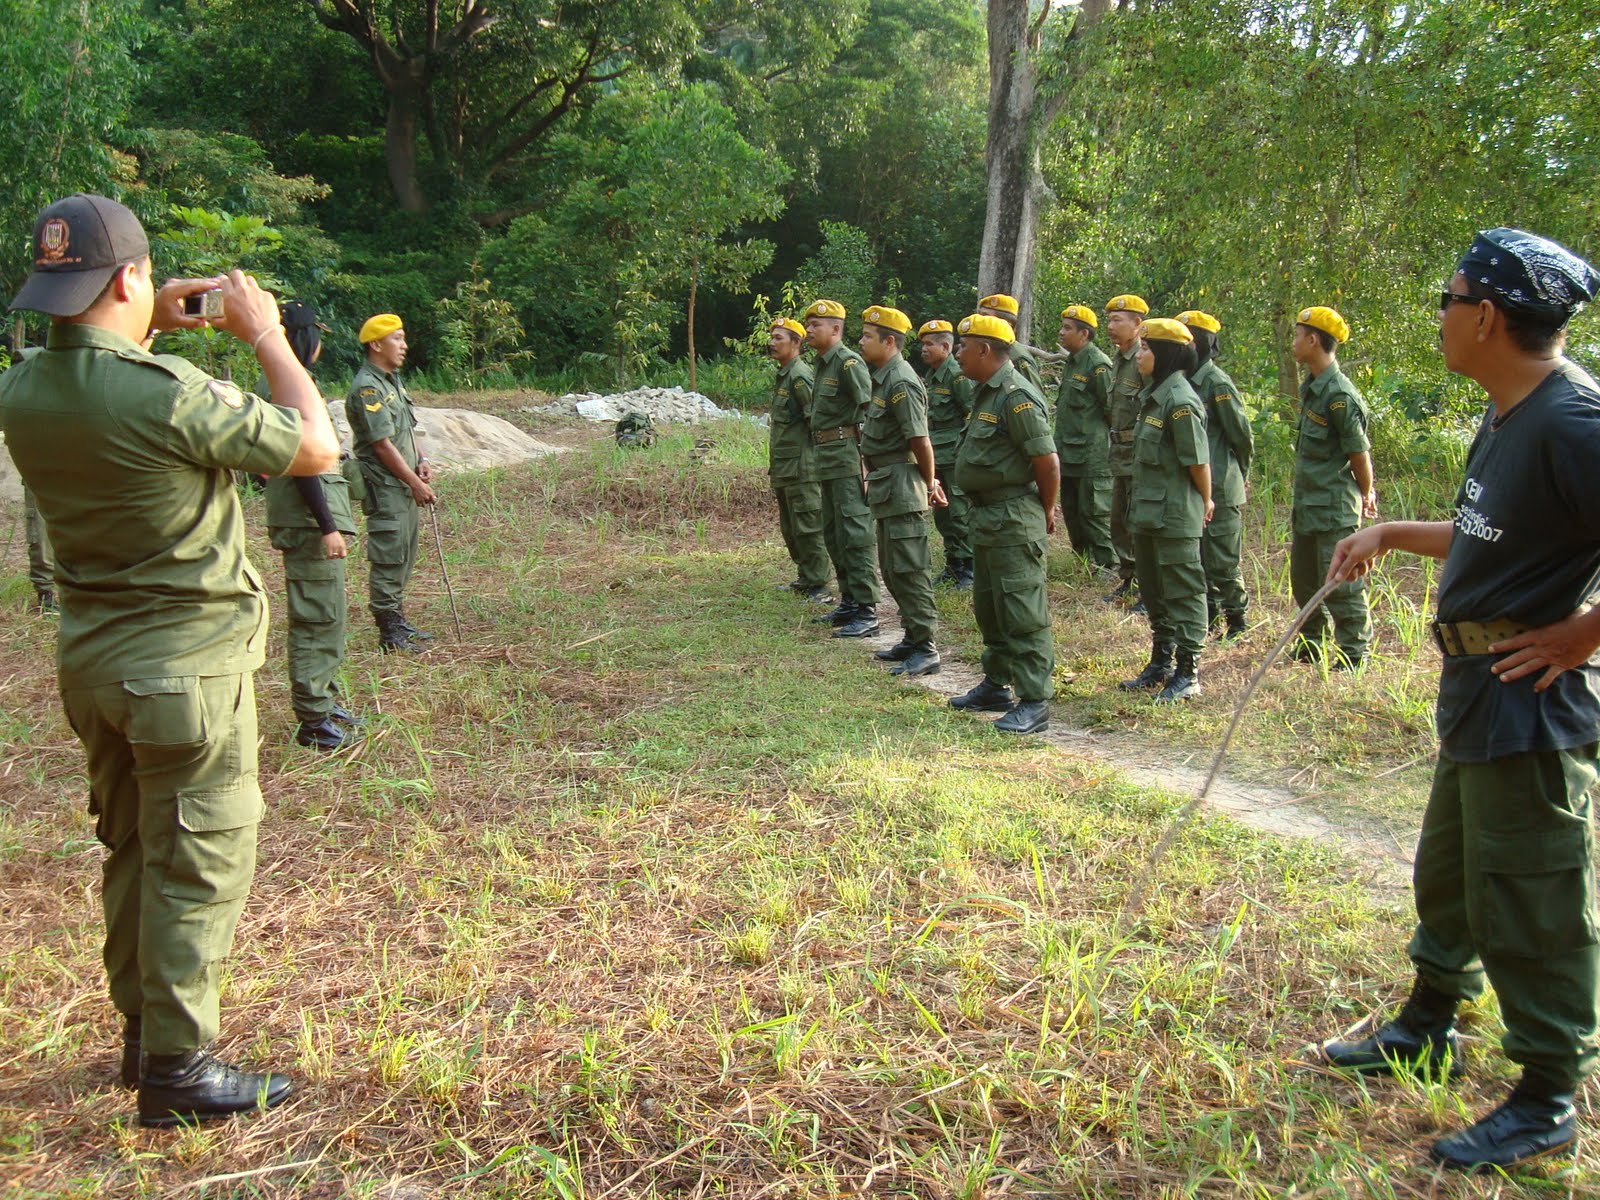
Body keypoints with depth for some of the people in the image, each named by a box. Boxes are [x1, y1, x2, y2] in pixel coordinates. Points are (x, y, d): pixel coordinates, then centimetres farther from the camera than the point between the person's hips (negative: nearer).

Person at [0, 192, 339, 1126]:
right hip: (188, 663, -7)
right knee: (198, 865, 4)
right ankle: (177, 1069, 13)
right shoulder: (171, 392, -24)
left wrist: (153, 329, 13)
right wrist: (265, 333, -5)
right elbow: (318, 449, -14)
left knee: (132, 850, 20)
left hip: (90, 657, 8)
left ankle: (143, 1031, 34)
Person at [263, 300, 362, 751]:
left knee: (323, 615, 19)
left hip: (292, 515, 10)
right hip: (309, 518, -10)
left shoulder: (272, 383, 14)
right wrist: (328, 526, -21)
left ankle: (323, 700, 29)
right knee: (320, 617, -5)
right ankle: (313, 720, 0)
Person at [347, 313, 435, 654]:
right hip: (384, 487, -10)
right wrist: (415, 483, -15)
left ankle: (398, 622, 25)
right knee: (389, 559, -5)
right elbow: (382, 445, -19)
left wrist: (420, 462, 6)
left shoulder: (392, 380, 14)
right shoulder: (367, 388, -16)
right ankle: (390, 634, 0)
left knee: (404, 557, 15)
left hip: (404, 485, 10)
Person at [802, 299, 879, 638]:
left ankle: (866, 612, -9)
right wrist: (820, 455, 18)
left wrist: (866, 454, -21)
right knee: (833, 534, 16)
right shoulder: (822, 365, 17)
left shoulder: (849, 363, -13)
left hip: (848, 457, -10)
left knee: (855, 534, -10)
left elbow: (871, 409, -20)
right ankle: (849, 601, 25)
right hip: (827, 459, 10)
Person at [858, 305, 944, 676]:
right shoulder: (884, 378, 14)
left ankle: (926, 649, -3)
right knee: (891, 568, 17)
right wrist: (930, 481, 16)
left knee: (909, 569, -8)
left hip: (902, 488, -11)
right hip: (886, 488, 11)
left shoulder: (901, 384, -17)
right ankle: (913, 636, 26)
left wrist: (929, 484, -7)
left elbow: (921, 441, -19)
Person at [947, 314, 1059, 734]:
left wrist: (1045, 512, -6)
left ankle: (1034, 703, -1)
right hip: (987, 517, 11)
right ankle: (996, 685, 32)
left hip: (1014, 522, -11)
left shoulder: (1016, 396, -19)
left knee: (1022, 614, -6)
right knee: (988, 607, 19)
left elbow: (1048, 462, -20)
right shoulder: (987, 393, 13)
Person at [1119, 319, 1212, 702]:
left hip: (1175, 515, -10)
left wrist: (1205, 503, -7)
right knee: (1153, 591, 18)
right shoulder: (1153, 396, 11)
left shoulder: (1180, 401, -18)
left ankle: (1188, 672, 9)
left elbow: (1198, 460, -18)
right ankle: (1160, 663, 30)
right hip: (1147, 512, 10)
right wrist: (1138, 505, 14)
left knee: (1183, 591, 0)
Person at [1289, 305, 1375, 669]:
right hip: (1307, 503, 10)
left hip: (1334, 507, -10)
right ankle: (1310, 645, 32)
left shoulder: (1340, 395, -21)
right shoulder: (1311, 385, 9)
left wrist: (1366, 495, -1)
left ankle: (1353, 654, 10)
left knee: (1340, 583, -1)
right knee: (1303, 579, 18)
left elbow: (1360, 452, -15)